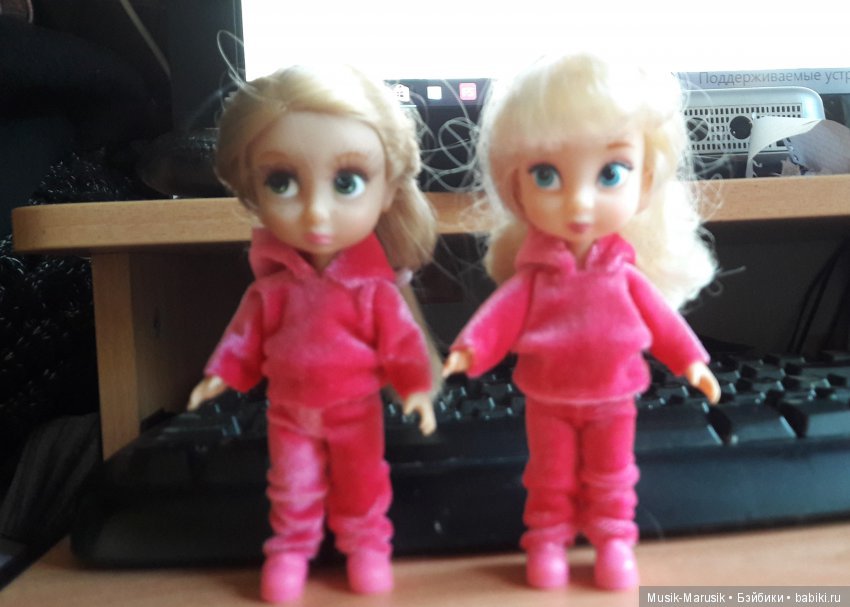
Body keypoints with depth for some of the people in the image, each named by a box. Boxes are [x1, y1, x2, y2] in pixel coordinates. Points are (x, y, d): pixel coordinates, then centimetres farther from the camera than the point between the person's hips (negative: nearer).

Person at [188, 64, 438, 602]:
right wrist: (222, 373, -1)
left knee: (361, 482, 17)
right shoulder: (272, 284, -15)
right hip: (289, 407, 2)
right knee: (292, 485, 18)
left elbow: (401, 338, -14)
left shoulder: (373, 288, -21)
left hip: (355, 408, -1)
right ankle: (290, 549, 38)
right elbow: (248, 332, -2)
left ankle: (367, 544, 38)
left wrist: (417, 386, -16)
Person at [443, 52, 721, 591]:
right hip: (548, 399, -1)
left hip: (612, 398, 1)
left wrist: (690, 359, -2)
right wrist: (468, 349, -31)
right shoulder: (534, 273, -16)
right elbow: (505, 312, -18)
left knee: (611, 477, 20)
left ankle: (614, 539, 38)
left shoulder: (625, 272, -12)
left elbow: (659, 315, -3)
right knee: (550, 476, 18)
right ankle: (548, 538, 35)